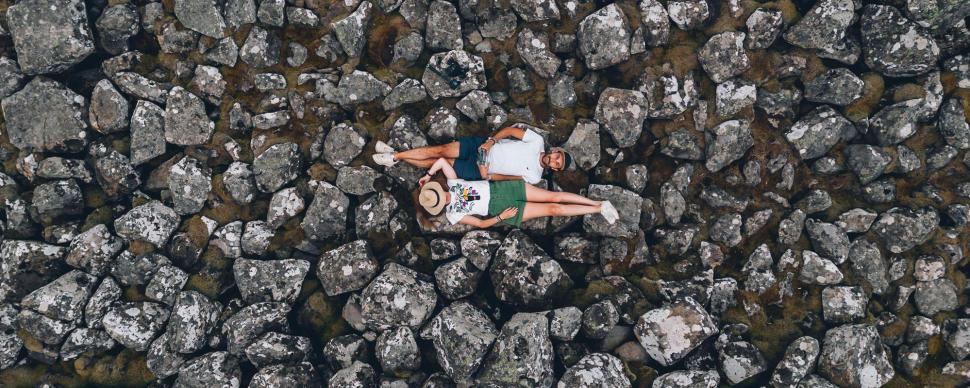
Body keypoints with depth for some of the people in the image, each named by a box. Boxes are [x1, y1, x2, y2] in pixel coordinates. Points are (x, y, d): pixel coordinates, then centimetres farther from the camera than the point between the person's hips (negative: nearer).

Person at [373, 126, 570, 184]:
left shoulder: (534, 176, -8)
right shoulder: (538, 141, -3)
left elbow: (508, 177, -7)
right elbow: (510, 130, -2)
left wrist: (487, 176, -17)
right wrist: (491, 141, -13)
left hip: (478, 170, -2)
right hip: (483, 145, 2)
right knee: (441, 150, -12)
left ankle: (395, 157, 3)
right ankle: (395, 155, 1)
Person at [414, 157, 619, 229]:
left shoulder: (452, 183, -1)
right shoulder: (453, 215, -7)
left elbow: (442, 160, 4)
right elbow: (481, 223, -5)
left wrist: (427, 176, 0)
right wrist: (500, 218, -14)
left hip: (500, 188, 3)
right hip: (505, 210, -3)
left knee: (553, 196, -8)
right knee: (552, 209, -9)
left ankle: (598, 204, 0)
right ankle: (599, 208, -2)